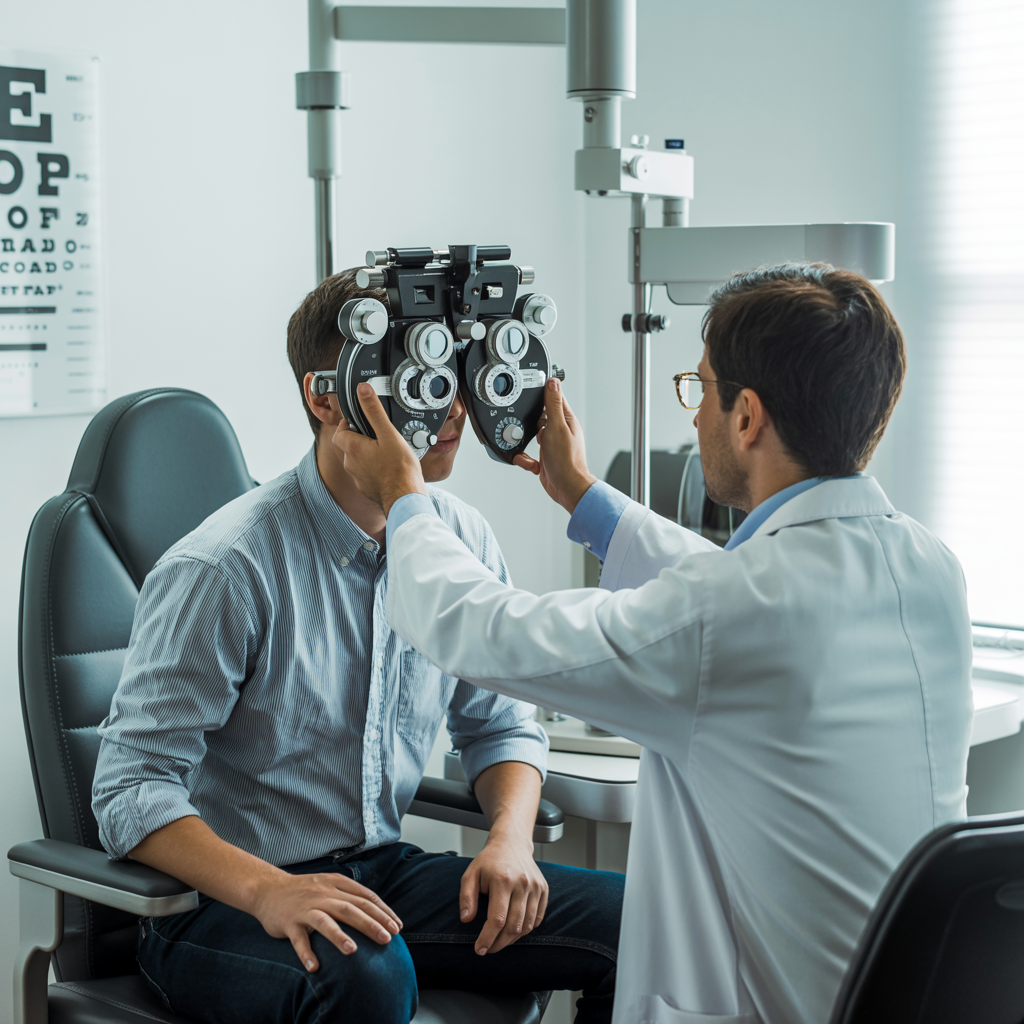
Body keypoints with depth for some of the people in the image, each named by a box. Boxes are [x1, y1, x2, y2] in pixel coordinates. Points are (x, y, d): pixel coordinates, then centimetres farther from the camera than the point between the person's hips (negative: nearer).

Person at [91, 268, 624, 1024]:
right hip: (221, 904, -6)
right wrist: (269, 890, -35)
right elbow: (133, 789, -19)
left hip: (383, 870, 6)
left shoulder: (461, 537, 1)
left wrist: (511, 838, -7)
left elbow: (500, 723, 13)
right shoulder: (225, 566, -19)